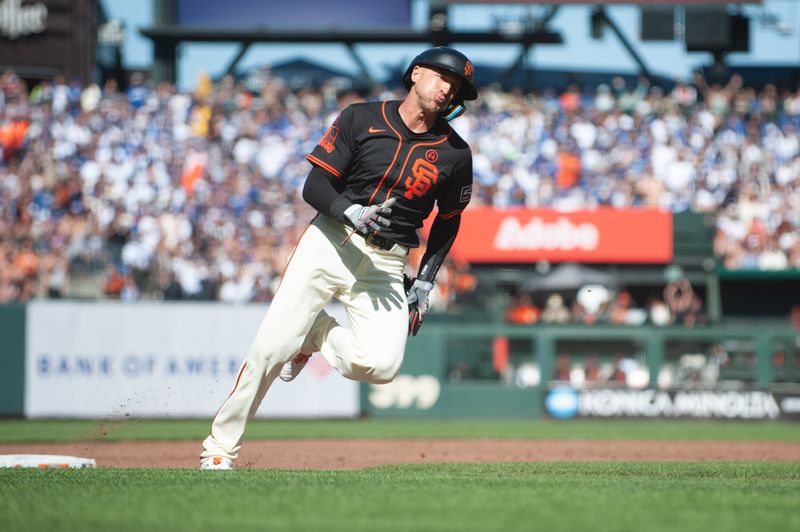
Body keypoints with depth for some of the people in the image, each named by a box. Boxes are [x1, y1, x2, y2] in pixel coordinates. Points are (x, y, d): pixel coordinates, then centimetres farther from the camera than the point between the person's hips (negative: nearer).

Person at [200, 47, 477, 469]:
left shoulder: (455, 154, 2)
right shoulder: (362, 119, -3)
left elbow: (448, 221, 15)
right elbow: (315, 186, -3)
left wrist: (424, 284, 9)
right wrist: (351, 213, -23)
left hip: (386, 266, 2)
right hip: (329, 243, -1)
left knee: (381, 365, -20)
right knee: (271, 347, -12)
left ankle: (316, 335, 12)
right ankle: (221, 447, 4)